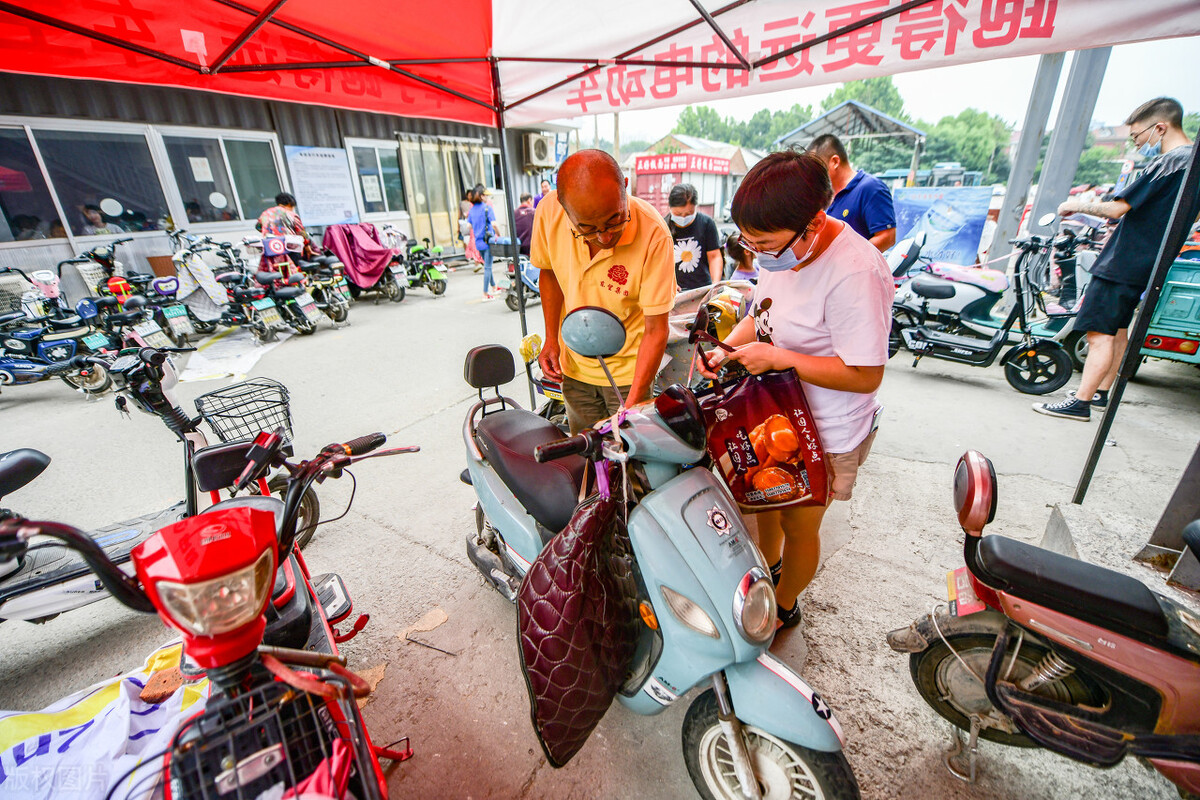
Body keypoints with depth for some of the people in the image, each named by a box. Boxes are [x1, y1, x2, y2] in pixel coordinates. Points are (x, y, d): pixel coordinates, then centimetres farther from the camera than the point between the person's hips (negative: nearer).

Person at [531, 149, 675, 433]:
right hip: (575, 367, 4)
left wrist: (632, 406, -28)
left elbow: (656, 330, -24)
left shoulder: (653, 234, -27)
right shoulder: (549, 212, -17)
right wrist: (551, 338, -4)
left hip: (630, 370, -3)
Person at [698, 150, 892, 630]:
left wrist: (778, 358, -30)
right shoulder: (783, 250, -4)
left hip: (824, 434, -8)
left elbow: (865, 375, -28)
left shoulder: (853, 274, -30)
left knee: (799, 523, 13)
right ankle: (768, 567, 56)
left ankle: (785, 606, 43)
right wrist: (726, 347, -8)